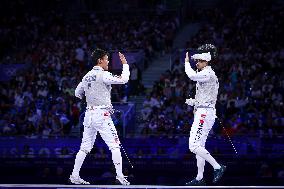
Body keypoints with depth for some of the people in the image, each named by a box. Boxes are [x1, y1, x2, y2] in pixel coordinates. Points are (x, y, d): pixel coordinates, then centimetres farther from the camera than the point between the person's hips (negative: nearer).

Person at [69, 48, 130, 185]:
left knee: (85, 148, 11)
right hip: (102, 115, -7)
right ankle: (120, 176, -9)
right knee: (115, 146, -3)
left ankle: (74, 175, 10)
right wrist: (125, 64, -2)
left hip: (89, 114, 7)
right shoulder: (103, 75, -10)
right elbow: (124, 79, -16)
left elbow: (77, 93, 21)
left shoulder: (87, 76, 12)